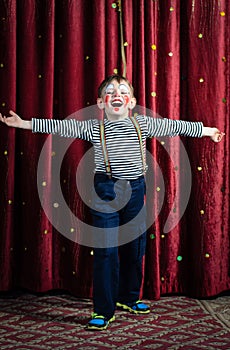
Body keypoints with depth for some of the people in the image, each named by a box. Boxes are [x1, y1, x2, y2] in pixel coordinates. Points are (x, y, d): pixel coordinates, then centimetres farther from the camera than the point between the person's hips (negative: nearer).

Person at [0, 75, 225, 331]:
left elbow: (174, 126, 13)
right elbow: (61, 127, -3)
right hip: (106, 191, -3)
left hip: (135, 189, 3)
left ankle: (128, 298, 34)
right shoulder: (92, 128, 0)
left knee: (135, 247, 13)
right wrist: (25, 123, -6)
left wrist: (205, 130, 21)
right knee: (106, 250, -4)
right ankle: (103, 311, 4)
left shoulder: (143, 124, 6)